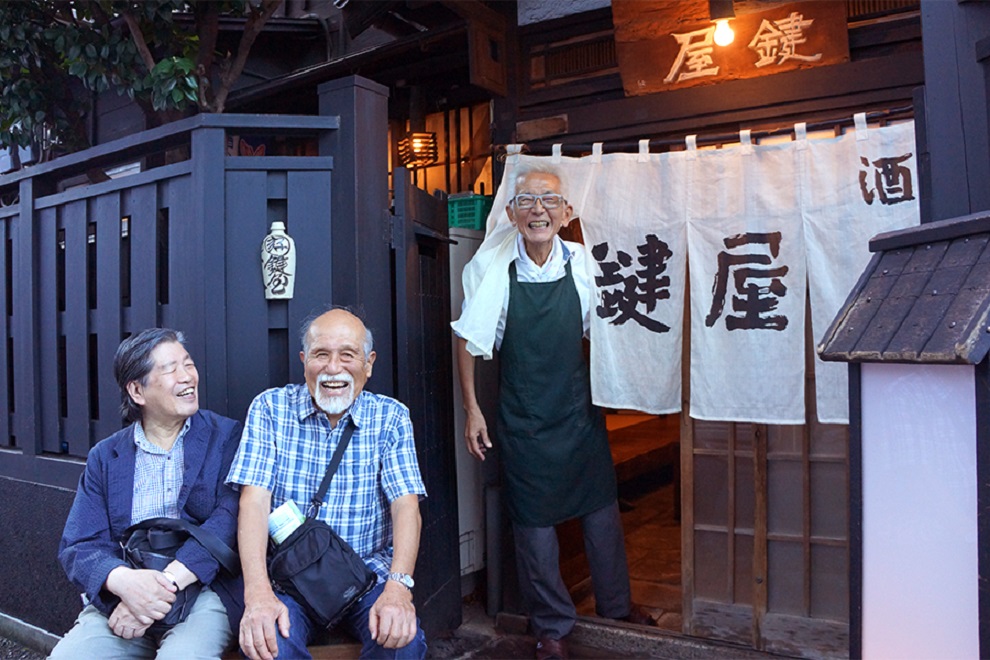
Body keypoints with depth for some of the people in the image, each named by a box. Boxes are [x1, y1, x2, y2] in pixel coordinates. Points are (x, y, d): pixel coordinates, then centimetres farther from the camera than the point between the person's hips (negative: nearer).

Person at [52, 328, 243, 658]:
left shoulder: (226, 437, 4)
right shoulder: (105, 457, 13)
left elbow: (230, 518, -8)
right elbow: (77, 546, 5)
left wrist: (167, 581, -20)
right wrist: (123, 581, -17)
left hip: (204, 590, -3)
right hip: (121, 596, 3)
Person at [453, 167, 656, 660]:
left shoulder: (583, 264, -7)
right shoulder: (490, 268, -13)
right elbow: (469, 341, -3)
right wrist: (471, 408, -5)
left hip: (580, 410, 3)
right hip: (522, 420, -2)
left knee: (601, 508, 16)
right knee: (533, 522, 8)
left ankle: (614, 604, 41)